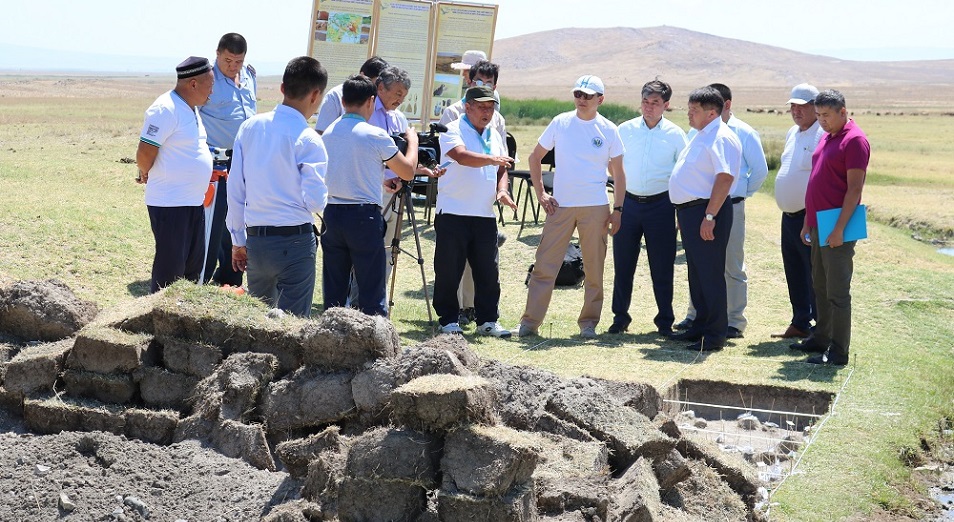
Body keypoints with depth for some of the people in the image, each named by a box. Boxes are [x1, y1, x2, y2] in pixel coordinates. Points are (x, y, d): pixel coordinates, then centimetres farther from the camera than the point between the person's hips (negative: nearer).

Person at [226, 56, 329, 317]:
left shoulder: (250, 127, 5)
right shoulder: (308, 140, -12)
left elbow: (235, 189, 7)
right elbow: (315, 201, -14)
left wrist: (238, 240, 15)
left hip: (255, 239, 6)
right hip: (295, 241, -6)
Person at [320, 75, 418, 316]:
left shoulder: (328, 133, 7)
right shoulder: (375, 135, -10)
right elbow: (408, 171, -2)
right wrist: (412, 142, 15)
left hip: (332, 213, 5)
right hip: (364, 216, -5)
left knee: (333, 290, 11)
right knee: (371, 291, -1)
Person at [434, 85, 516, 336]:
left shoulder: (495, 135, 16)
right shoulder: (453, 130, -5)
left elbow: (501, 169, 21)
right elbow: (462, 156, -24)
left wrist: (502, 190, 0)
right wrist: (491, 159, -39)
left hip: (485, 214, 6)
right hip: (453, 213, -6)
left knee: (488, 271, 5)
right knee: (449, 270, 0)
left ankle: (487, 320, 13)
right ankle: (448, 320, 10)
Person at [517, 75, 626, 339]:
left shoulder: (609, 130, 2)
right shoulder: (560, 123, 4)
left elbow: (618, 174, 7)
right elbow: (535, 157, 12)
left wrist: (617, 209, -1)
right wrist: (540, 193, 3)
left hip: (595, 208, 0)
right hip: (560, 206, 0)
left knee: (594, 269, 5)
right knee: (544, 266, -3)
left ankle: (589, 322, 16)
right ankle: (529, 322, 1)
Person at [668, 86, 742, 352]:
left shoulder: (721, 138, -14)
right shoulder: (700, 136, 18)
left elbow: (724, 178, -22)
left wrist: (709, 216, -26)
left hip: (706, 212, -10)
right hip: (689, 210, 10)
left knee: (710, 275, -5)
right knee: (696, 274, 15)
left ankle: (715, 335, 0)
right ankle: (700, 327, 25)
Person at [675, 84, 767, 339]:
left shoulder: (743, 133, -3)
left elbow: (760, 170, 3)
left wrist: (744, 192, 6)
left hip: (730, 206, -4)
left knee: (732, 265, 2)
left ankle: (735, 321, 7)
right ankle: (695, 315, 21)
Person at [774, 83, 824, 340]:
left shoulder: (823, 135, -14)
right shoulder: (793, 133, 15)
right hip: (790, 215, 9)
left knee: (815, 274, -4)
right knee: (794, 273, 15)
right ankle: (800, 323, 25)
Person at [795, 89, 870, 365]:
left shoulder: (854, 140, -12)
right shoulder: (826, 139, 16)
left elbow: (855, 189, -17)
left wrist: (839, 228, -21)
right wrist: (808, 223, 18)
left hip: (836, 230, -9)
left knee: (837, 291, -6)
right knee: (821, 286, 16)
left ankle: (838, 352, -2)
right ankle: (821, 338, 26)